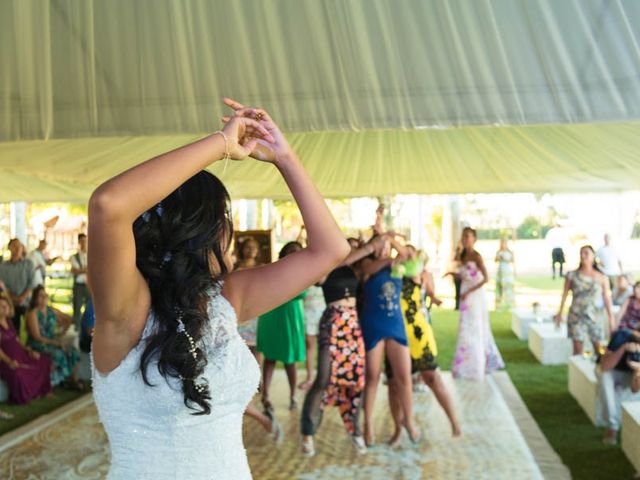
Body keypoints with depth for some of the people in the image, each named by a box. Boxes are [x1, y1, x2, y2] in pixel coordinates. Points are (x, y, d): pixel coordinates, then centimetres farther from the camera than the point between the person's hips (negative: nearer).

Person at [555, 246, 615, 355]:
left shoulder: (602, 278, 0)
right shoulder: (572, 275, 1)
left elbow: (607, 298, 2)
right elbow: (565, 294, 7)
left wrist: (611, 318, 1)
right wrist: (560, 313, 7)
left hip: (594, 316, 1)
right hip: (576, 316, -1)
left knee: (597, 347, 5)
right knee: (577, 347, -3)